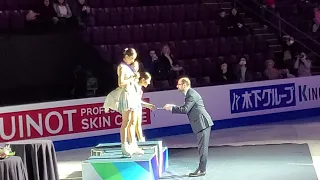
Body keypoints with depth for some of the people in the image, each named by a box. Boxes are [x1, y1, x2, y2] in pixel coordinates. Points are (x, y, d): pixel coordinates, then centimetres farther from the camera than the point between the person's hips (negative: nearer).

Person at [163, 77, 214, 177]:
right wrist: (173, 106, 10)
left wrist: (171, 108, -13)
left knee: (203, 147, -6)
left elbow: (185, 109, -21)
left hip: (203, 123, -10)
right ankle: (202, 168, 18)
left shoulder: (192, 95, -15)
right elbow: (186, 108, 18)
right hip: (201, 124, 10)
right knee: (202, 147, 12)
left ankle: (201, 170, -2)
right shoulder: (190, 94, 17)